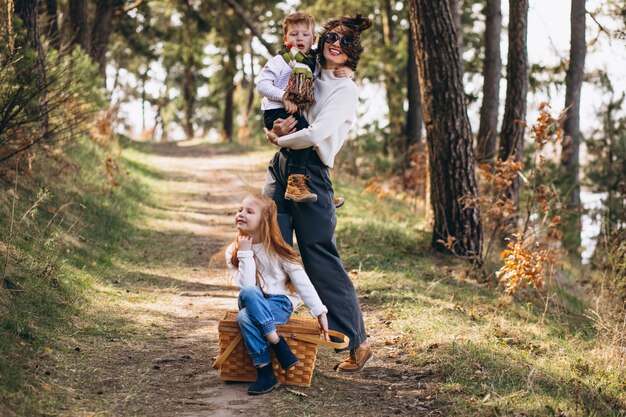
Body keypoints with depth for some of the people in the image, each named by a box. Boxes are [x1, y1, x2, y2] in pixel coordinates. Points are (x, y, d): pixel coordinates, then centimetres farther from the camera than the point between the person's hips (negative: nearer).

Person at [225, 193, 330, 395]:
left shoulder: (276, 249, -5)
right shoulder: (233, 251, 1)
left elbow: (301, 281, -5)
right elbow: (247, 285, -12)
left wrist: (320, 312, -9)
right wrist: (245, 253, -16)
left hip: (280, 304, -3)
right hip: (254, 305, 3)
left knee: (245, 316, -34)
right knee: (247, 293, -34)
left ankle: (266, 373, -28)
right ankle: (279, 346, -30)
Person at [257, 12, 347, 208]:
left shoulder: (315, 62, 14)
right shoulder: (279, 61, -3)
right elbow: (262, 84, -12)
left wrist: (347, 71, -12)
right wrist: (283, 97, -26)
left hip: (300, 114, 8)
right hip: (276, 112, -8)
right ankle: (295, 182, -41)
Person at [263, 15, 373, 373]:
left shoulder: (346, 91, -3)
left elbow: (317, 132, -17)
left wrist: (280, 140, -2)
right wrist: (280, 126, -3)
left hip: (310, 175, -6)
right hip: (279, 171, 6)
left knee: (322, 262, -5)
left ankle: (359, 344, 5)